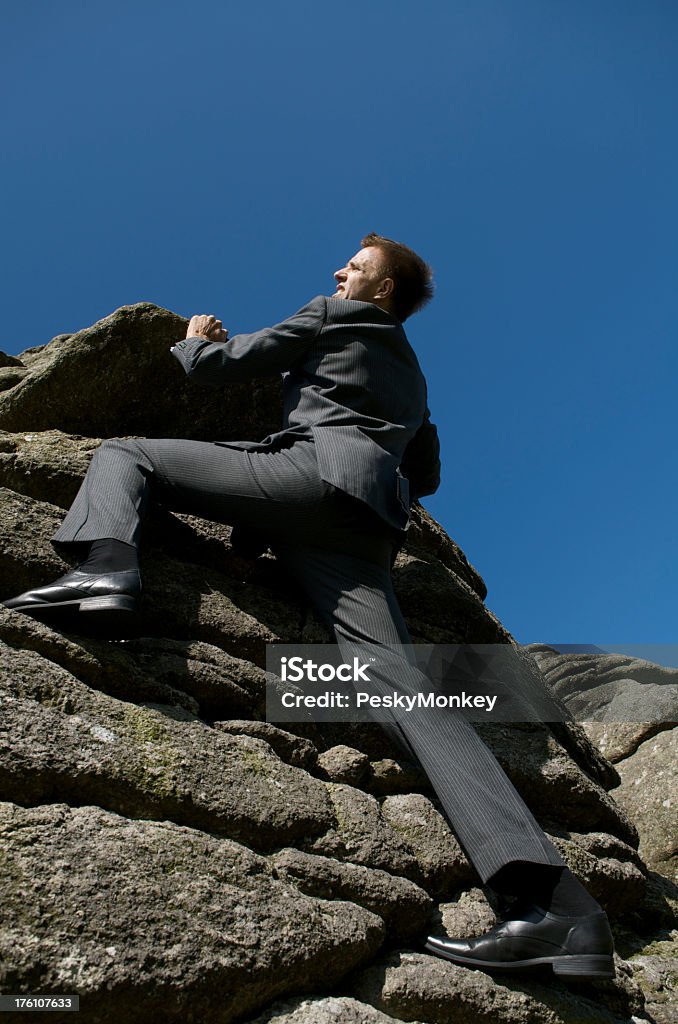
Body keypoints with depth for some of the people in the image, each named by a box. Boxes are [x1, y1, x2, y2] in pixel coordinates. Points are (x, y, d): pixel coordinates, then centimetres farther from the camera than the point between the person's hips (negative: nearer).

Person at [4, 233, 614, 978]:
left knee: (123, 453, 7)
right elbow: (426, 475, 39)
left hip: (316, 469, -6)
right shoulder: (410, 374, 38)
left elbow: (216, 367, 14)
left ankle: (105, 568, -28)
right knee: (397, 680, -12)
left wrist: (195, 338, 36)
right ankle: (551, 903, -24)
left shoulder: (332, 317, 19)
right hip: (367, 527, 6)